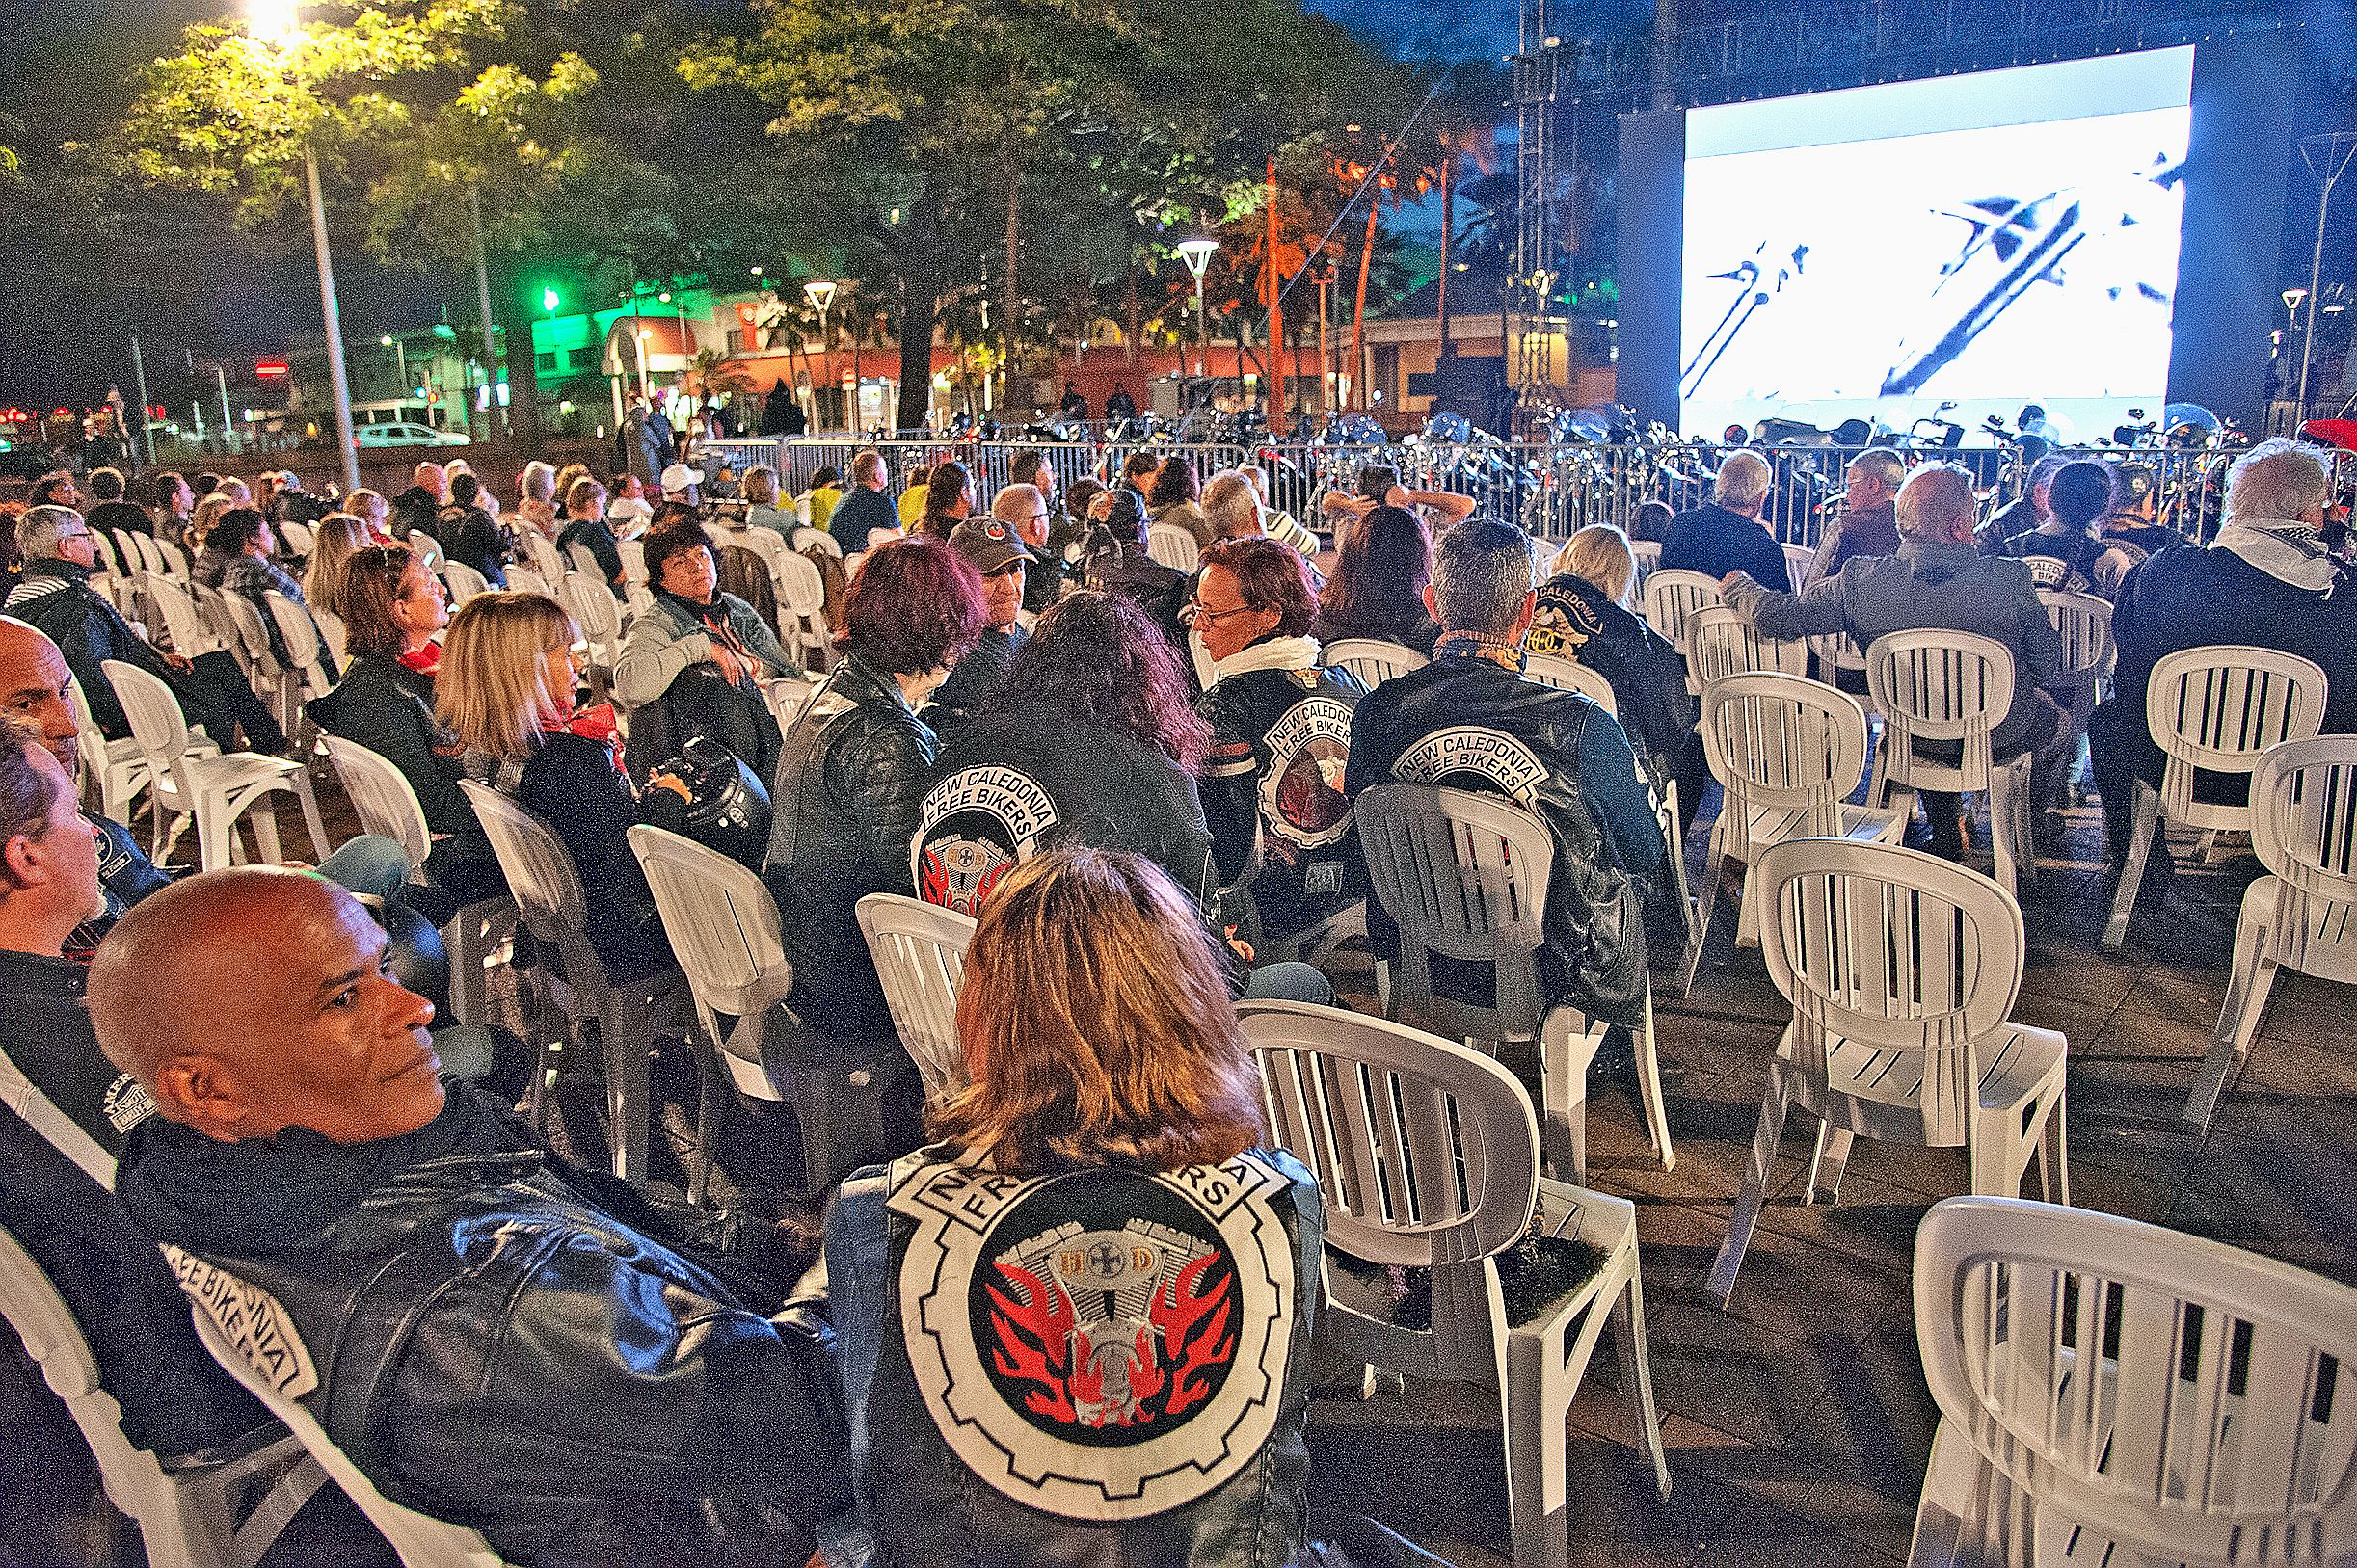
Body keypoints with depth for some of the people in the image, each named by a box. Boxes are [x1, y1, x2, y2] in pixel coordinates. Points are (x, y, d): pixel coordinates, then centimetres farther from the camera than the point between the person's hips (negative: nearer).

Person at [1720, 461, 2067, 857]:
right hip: (2002, 740, -2)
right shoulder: (2010, 580, -27)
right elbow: (2049, 665, -15)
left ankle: (1944, 833, 47)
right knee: (2054, 713, 32)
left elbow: (1774, 615, -17)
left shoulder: (1861, 581, -24)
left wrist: (1736, 585, 3)